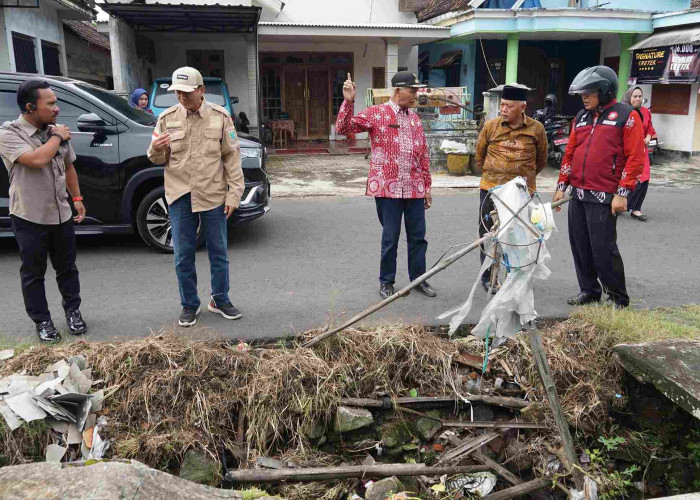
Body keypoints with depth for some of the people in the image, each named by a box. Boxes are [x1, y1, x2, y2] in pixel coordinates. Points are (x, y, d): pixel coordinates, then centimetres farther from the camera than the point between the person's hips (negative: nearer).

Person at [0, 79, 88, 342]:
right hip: (29, 218, -5)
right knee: (33, 273, 8)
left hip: (61, 214, 5)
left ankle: (73, 311, 31)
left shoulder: (58, 131, 5)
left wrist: (77, 197, 11)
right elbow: (37, 160, -29)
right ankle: (42, 321, 20)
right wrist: (57, 137, -14)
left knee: (67, 268, 15)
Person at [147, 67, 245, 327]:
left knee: (219, 252, 10)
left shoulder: (220, 117, -2)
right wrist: (156, 149, -16)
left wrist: (234, 193, -4)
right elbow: (159, 159, 8)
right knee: (183, 256, 6)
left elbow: (232, 157, 0)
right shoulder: (166, 118, 2)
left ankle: (220, 300, 26)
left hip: (214, 195, -1)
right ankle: (190, 305, 22)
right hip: (180, 197, 1)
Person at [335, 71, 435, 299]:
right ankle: (386, 281, 20)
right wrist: (348, 102, -23)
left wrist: (427, 185, 15)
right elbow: (343, 128, -10)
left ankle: (418, 278, 26)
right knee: (390, 237, 3)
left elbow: (424, 155, 16)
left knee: (417, 236, 10)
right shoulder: (376, 114, -2)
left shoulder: (415, 119, 14)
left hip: (414, 188, 5)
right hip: (388, 187, -5)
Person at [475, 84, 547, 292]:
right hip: (491, 189, 0)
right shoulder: (490, 126, -2)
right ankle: (488, 277, 21)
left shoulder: (536, 129, -2)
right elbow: (480, 156, 12)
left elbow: (541, 161, 12)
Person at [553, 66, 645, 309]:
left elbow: (635, 158, -10)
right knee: (580, 246, 11)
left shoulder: (626, 116, -4)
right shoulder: (581, 117, 15)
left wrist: (623, 193, -15)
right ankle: (589, 290, 26)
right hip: (577, 195, 7)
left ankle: (618, 298, 13)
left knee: (603, 249, -4)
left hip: (604, 197, -6)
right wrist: (561, 186, 12)